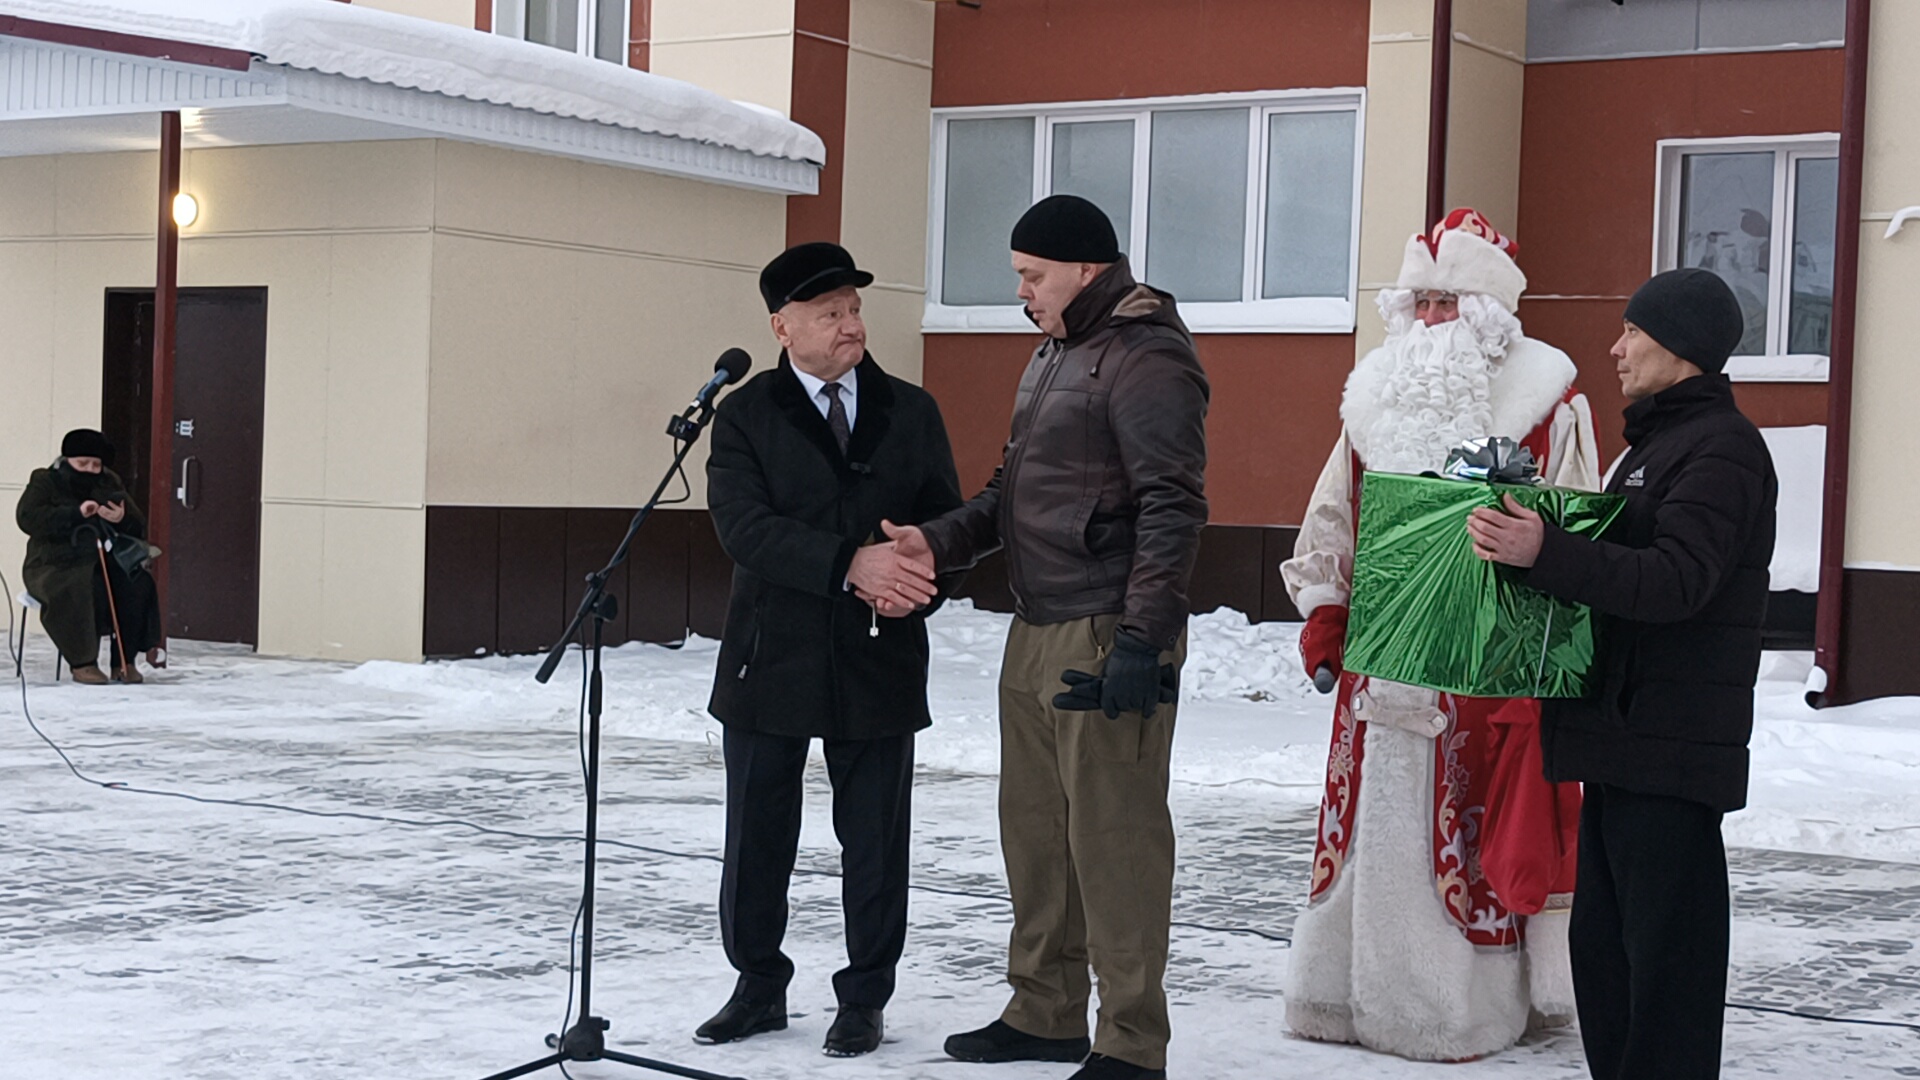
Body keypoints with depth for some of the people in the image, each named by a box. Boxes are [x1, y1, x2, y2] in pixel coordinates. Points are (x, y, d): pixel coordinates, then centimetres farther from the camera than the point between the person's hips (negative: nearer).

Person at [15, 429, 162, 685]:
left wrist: (122, 519, -17)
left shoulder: (109, 484, 15)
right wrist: (76, 514, -25)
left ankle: (125, 661, -18)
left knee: (138, 586, -24)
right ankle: (82, 664, -26)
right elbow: (27, 518, -16)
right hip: (56, 565, -4)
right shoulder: (45, 483, 3)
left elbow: (138, 528, 9)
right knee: (85, 589, -36)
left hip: (103, 563, 4)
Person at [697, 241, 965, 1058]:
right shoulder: (746, 416, 0)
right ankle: (759, 988, 24)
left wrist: (919, 578, -15)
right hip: (772, 660, -1)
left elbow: (947, 520, 7)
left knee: (875, 842, 6)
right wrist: (850, 565, -25)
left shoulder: (910, 412, 7)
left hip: (879, 662, 1)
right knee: (757, 837, 8)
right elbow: (745, 527, -14)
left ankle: (864, 999, 20)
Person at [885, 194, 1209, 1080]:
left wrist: (1142, 638, -22)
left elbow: (1171, 507, -19)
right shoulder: (1053, 352, 18)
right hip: (1035, 633, 10)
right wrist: (942, 541, 8)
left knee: (1112, 837, -5)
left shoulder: (1144, 357, -13)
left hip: (1106, 640, -10)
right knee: (1034, 828, 16)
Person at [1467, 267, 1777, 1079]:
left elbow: (1676, 579, -23)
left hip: (1673, 748, -10)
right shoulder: (1656, 442, 22)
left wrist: (1546, 553, -32)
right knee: (1603, 939, 13)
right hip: (1623, 738, 10)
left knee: (1666, 945, -7)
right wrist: (1534, 538, 11)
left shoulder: (1722, 447, -11)